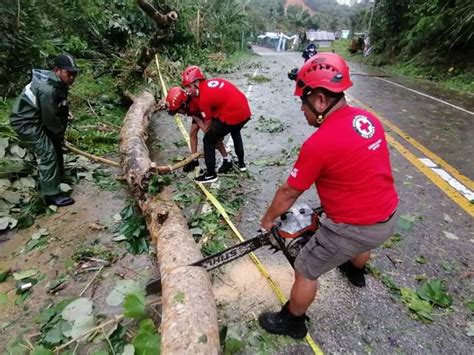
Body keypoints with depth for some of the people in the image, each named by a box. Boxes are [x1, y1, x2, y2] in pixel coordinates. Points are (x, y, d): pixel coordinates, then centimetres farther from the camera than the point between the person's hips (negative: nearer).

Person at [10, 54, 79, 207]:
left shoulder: (59, 84, 1)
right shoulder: (48, 89, -30)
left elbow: (62, 112, 6)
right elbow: (50, 118, -23)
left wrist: (61, 134, 5)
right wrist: (59, 134, -7)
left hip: (38, 119, 10)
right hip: (26, 121, -10)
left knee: (56, 146, 20)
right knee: (48, 153, -14)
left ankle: (58, 178, 41)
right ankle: (51, 195, -8)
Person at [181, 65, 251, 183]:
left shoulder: (204, 98, -9)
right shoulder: (213, 81, 12)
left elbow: (207, 126, -2)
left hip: (232, 115, -8)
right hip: (245, 110, 8)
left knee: (208, 141, 6)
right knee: (235, 133, 36)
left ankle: (210, 174, 14)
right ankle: (241, 163, 45)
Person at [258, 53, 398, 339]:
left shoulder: (319, 143, -26)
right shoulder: (369, 119, -2)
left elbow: (288, 193, -14)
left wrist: (268, 219, 4)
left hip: (353, 227, -8)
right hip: (388, 218, 8)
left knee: (306, 271, 12)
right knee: (361, 246, 40)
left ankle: (292, 322, 36)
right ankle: (356, 273, 72)